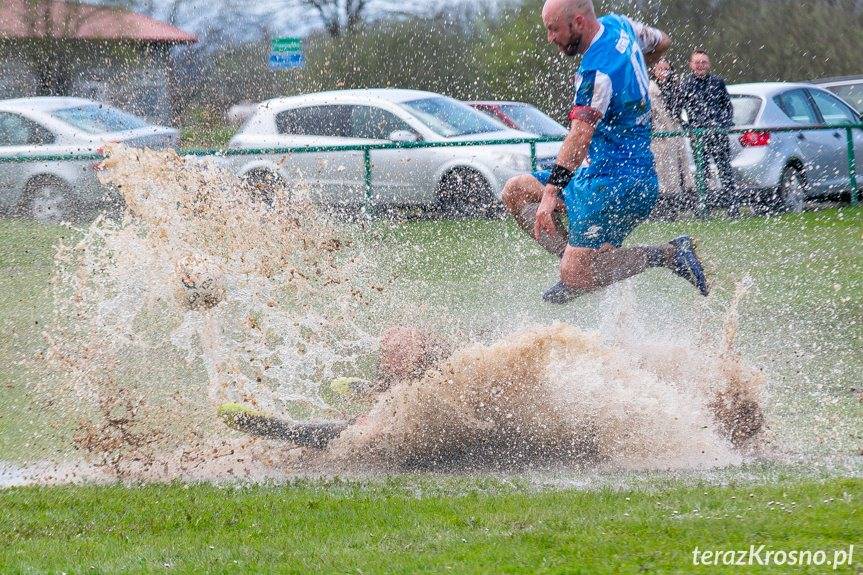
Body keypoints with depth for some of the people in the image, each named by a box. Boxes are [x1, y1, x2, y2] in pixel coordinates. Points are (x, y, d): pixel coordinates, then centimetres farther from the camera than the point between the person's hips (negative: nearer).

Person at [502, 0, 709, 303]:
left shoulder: (598, 70, -23)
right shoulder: (618, 25, 5)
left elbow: (581, 134, -33)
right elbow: (661, 43, 26)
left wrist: (551, 192, -40)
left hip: (617, 183, -11)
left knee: (574, 277, -15)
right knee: (516, 191, 10)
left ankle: (668, 255, -5)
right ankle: (580, 263, 0)